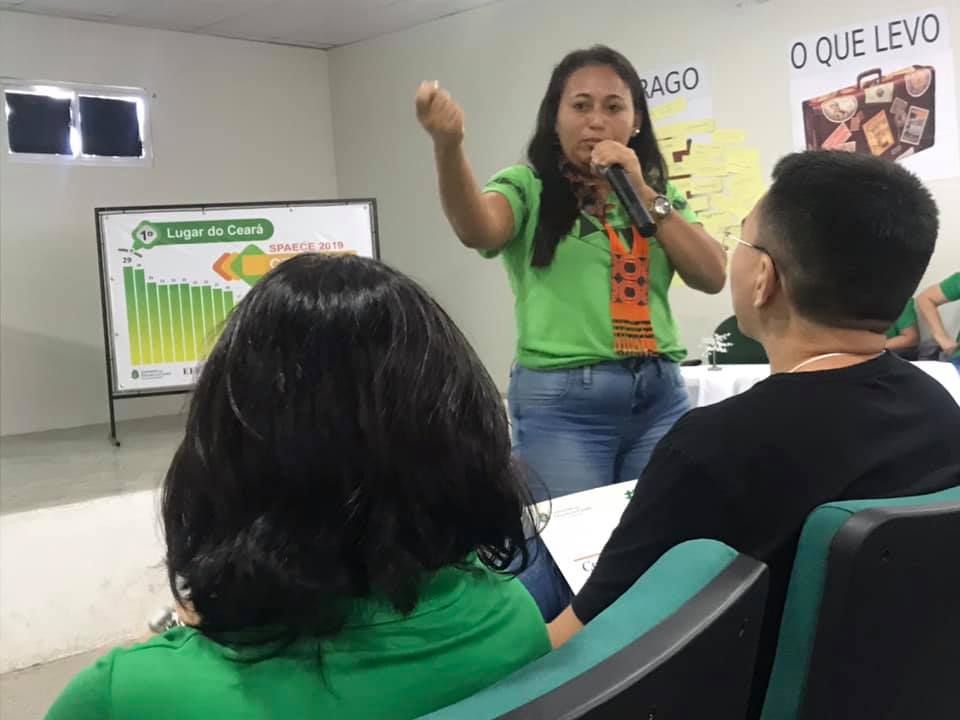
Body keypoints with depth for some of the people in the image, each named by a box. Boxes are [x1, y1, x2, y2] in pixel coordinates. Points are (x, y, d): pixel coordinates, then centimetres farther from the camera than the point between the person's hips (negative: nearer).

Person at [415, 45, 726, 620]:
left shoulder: (662, 194, 14)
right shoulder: (528, 187, 1)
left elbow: (713, 276, 1)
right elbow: (477, 229, -22)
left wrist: (641, 192, -5)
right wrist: (448, 144, -41)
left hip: (659, 395, 5)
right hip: (560, 400, -4)